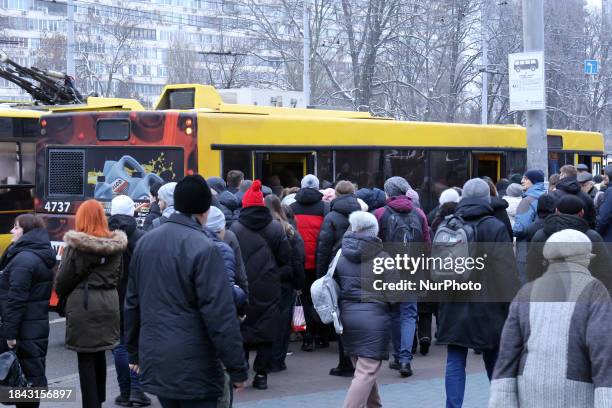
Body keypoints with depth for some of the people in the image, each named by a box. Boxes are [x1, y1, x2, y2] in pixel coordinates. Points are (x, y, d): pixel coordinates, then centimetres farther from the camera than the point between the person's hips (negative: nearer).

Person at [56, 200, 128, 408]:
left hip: (83, 304, -6)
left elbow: (63, 278, -6)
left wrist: (61, 294, 13)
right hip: (108, 303, 6)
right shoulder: (116, 245, 4)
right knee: (99, 354, 19)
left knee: (85, 358, 1)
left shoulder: (76, 245, -11)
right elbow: (118, 275, 11)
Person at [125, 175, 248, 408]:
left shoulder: (145, 242, 8)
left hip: (154, 361, 7)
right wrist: (237, 368, -11)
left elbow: (132, 302, 15)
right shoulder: (203, 248, -14)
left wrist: (134, 352, 25)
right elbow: (220, 314, -17)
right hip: (193, 367, -7)